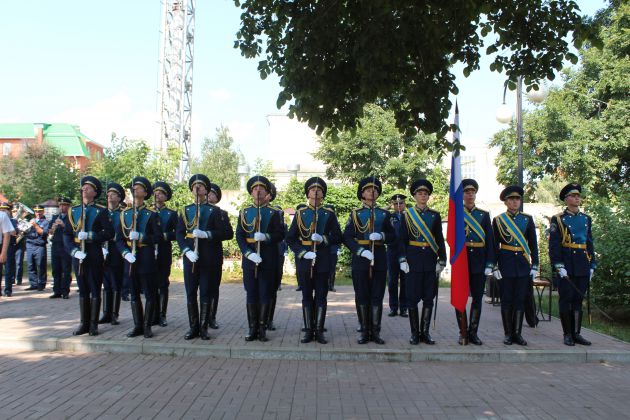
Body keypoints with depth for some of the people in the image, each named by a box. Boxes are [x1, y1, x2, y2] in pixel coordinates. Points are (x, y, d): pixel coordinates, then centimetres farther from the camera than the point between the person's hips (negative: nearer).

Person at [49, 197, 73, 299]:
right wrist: (53, 228, -12)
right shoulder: (55, 217, 16)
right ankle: (57, 291, 13)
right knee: (56, 271, 7)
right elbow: (50, 232, 10)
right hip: (55, 247, 5)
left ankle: (65, 292, 3)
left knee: (66, 271, -2)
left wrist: (63, 225, -24)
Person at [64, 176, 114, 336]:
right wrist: (74, 251, -9)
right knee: (82, 290, 10)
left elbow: (109, 233, -6)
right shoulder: (73, 211, 11)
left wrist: (89, 236, -17)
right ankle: (84, 323, 17)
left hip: (94, 255, -3)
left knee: (95, 290, 2)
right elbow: (66, 234, 6)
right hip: (77, 255, 4)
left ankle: (93, 324, 9)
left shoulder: (101, 211, 0)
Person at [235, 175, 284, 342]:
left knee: (265, 294, 2)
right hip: (249, 258, 1)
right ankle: (252, 328, 12)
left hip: (268, 259, -1)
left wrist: (266, 237, -19)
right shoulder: (244, 212, 8)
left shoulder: (273, 213, 4)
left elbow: (280, 234, 0)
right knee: (251, 294, 5)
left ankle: (262, 328, 10)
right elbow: (239, 236, 2)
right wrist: (249, 253, -12)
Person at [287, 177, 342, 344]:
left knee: (321, 296, 3)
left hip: (323, 260, 0)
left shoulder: (329, 214, 5)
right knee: (307, 296, 6)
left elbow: (337, 237, 2)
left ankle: (319, 330, 11)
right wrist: (302, 253, -10)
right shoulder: (300, 213, 6)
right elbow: (290, 239, 4)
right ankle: (308, 330, 13)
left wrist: (323, 239, -17)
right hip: (304, 259, 0)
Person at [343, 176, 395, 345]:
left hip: (379, 259, 2)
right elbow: (347, 238, -3)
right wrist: (361, 251, -17)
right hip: (360, 259, -1)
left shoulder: (384, 214, 10)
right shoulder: (355, 214, 4)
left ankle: (375, 332, 12)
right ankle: (364, 331, 12)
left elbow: (392, 237, 10)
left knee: (377, 296, 4)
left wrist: (382, 236, -12)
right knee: (362, 296, 2)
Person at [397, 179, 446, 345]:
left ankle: (425, 332, 14)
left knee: (429, 297, 5)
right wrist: (403, 260, -7)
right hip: (413, 261, -2)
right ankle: (415, 333, 11)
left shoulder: (435, 215, 8)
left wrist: (441, 261, 2)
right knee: (413, 298, 0)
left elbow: (440, 240, 8)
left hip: (430, 261, 2)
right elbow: (402, 239, 1)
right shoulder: (407, 214, 3)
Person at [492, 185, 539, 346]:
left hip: (523, 264, 2)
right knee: (507, 300, 2)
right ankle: (508, 334, 11)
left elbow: (533, 244, 8)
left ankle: (517, 333, 12)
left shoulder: (527, 219, 7)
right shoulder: (498, 220, 2)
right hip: (506, 264, -2)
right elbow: (494, 246, 2)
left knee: (520, 300, 4)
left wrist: (535, 265, 2)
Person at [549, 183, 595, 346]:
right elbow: (553, 245, -7)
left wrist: (592, 265, 12)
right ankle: (567, 334, 8)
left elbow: (590, 243, 17)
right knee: (566, 299, 0)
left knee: (578, 299, 9)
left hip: (583, 266, 5)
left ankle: (576, 333, 16)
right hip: (566, 266, -5)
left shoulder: (586, 219, 14)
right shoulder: (558, 219, -2)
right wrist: (559, 266, -14)